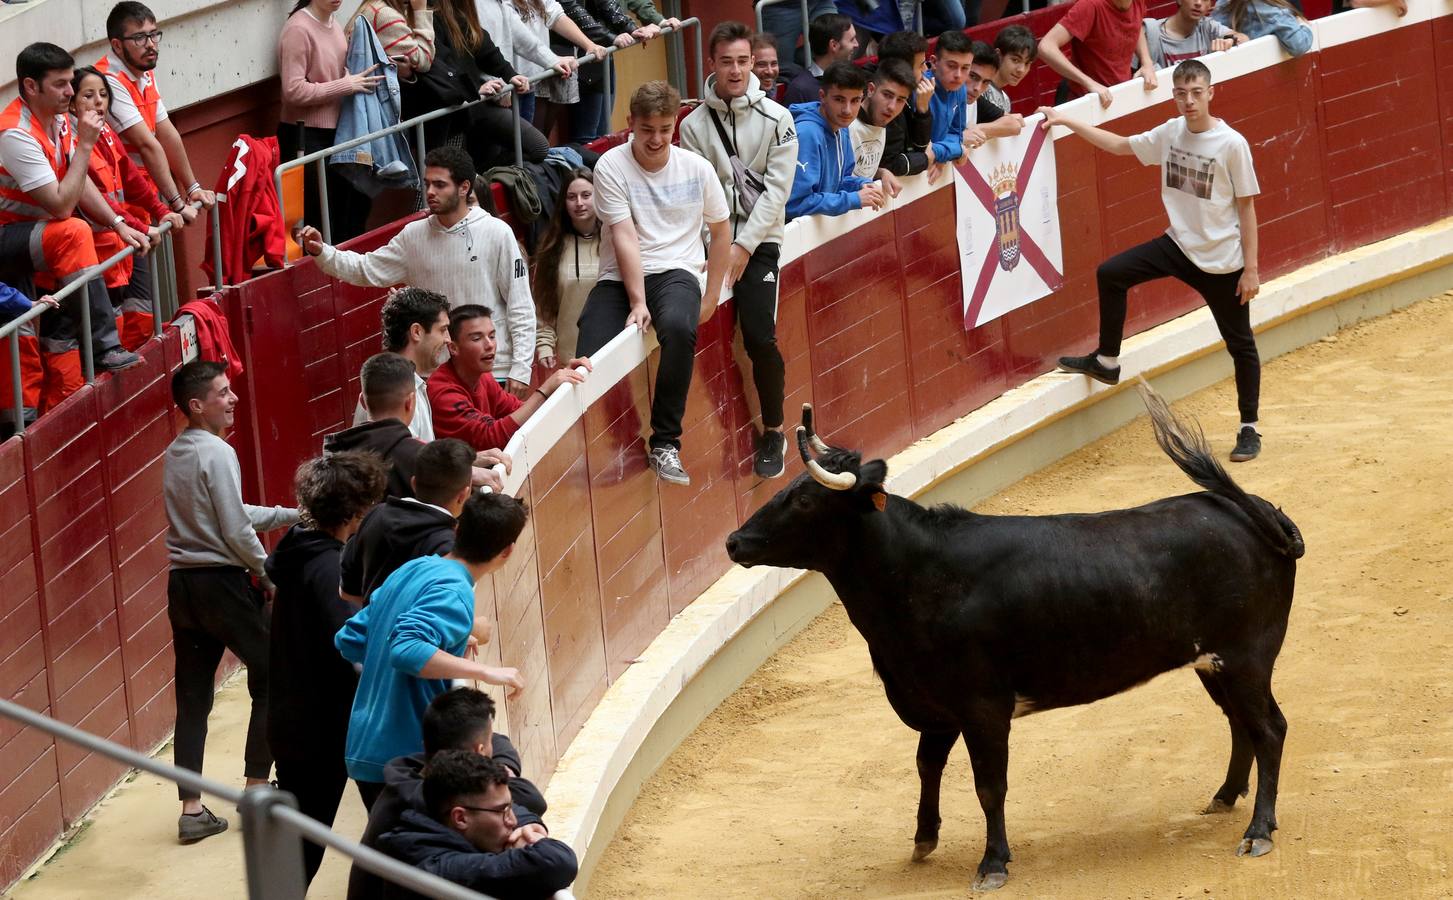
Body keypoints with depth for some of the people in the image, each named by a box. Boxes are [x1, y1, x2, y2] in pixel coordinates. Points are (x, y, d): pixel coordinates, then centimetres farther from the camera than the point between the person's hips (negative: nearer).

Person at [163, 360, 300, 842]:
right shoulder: (217, 454, -15)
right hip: (221, 581, -8)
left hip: (182, 584, 8)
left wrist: (290, 515, 21)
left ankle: (191, 810, 4)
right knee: (270, 678, 7)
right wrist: (267, 574, -2)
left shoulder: (175, 454, 12)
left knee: (193, 695, 6)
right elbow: (236, 531, -17)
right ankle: (257, 789, 8)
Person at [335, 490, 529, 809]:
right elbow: (406, 651, -33)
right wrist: (485, 671, -31)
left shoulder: (412, 570, 11)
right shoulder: (453, 592, -16)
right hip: (404, 759, -9)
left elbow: (349, 641, 19)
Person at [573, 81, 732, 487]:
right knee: (590, 360, -25)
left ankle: (665, 443, -25)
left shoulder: (697, 168, 5)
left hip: (676, 272, 0)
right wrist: (637, 303, -17)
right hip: (620, 278, 0)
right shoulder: (611, 167, -3)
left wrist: (712, 297, 11)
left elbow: (721, 230, 17)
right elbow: (625, 238, -10)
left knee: (678, 328, -36)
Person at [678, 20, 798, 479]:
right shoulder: (694, 125, 2)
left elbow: (776, 189, -5)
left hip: (758, 242, -2)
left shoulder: (776, 119, -1)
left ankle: (773, 432, 3)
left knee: (758, 335, -14)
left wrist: (744, 247, -12)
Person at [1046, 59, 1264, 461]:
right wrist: (1066, 122, 10)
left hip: (1222, 261, -5)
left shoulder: (1232, 145, -17)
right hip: (1179, 246, 5)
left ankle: (1249, 429, 18)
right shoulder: (1171, 133, -1)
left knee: (1240, 345, 5)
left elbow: (1246, 209, -13)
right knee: (1111, 273, -3)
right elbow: (1120, 145, 14)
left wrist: (1250, 269, -13)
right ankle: (1107, 363, 13)